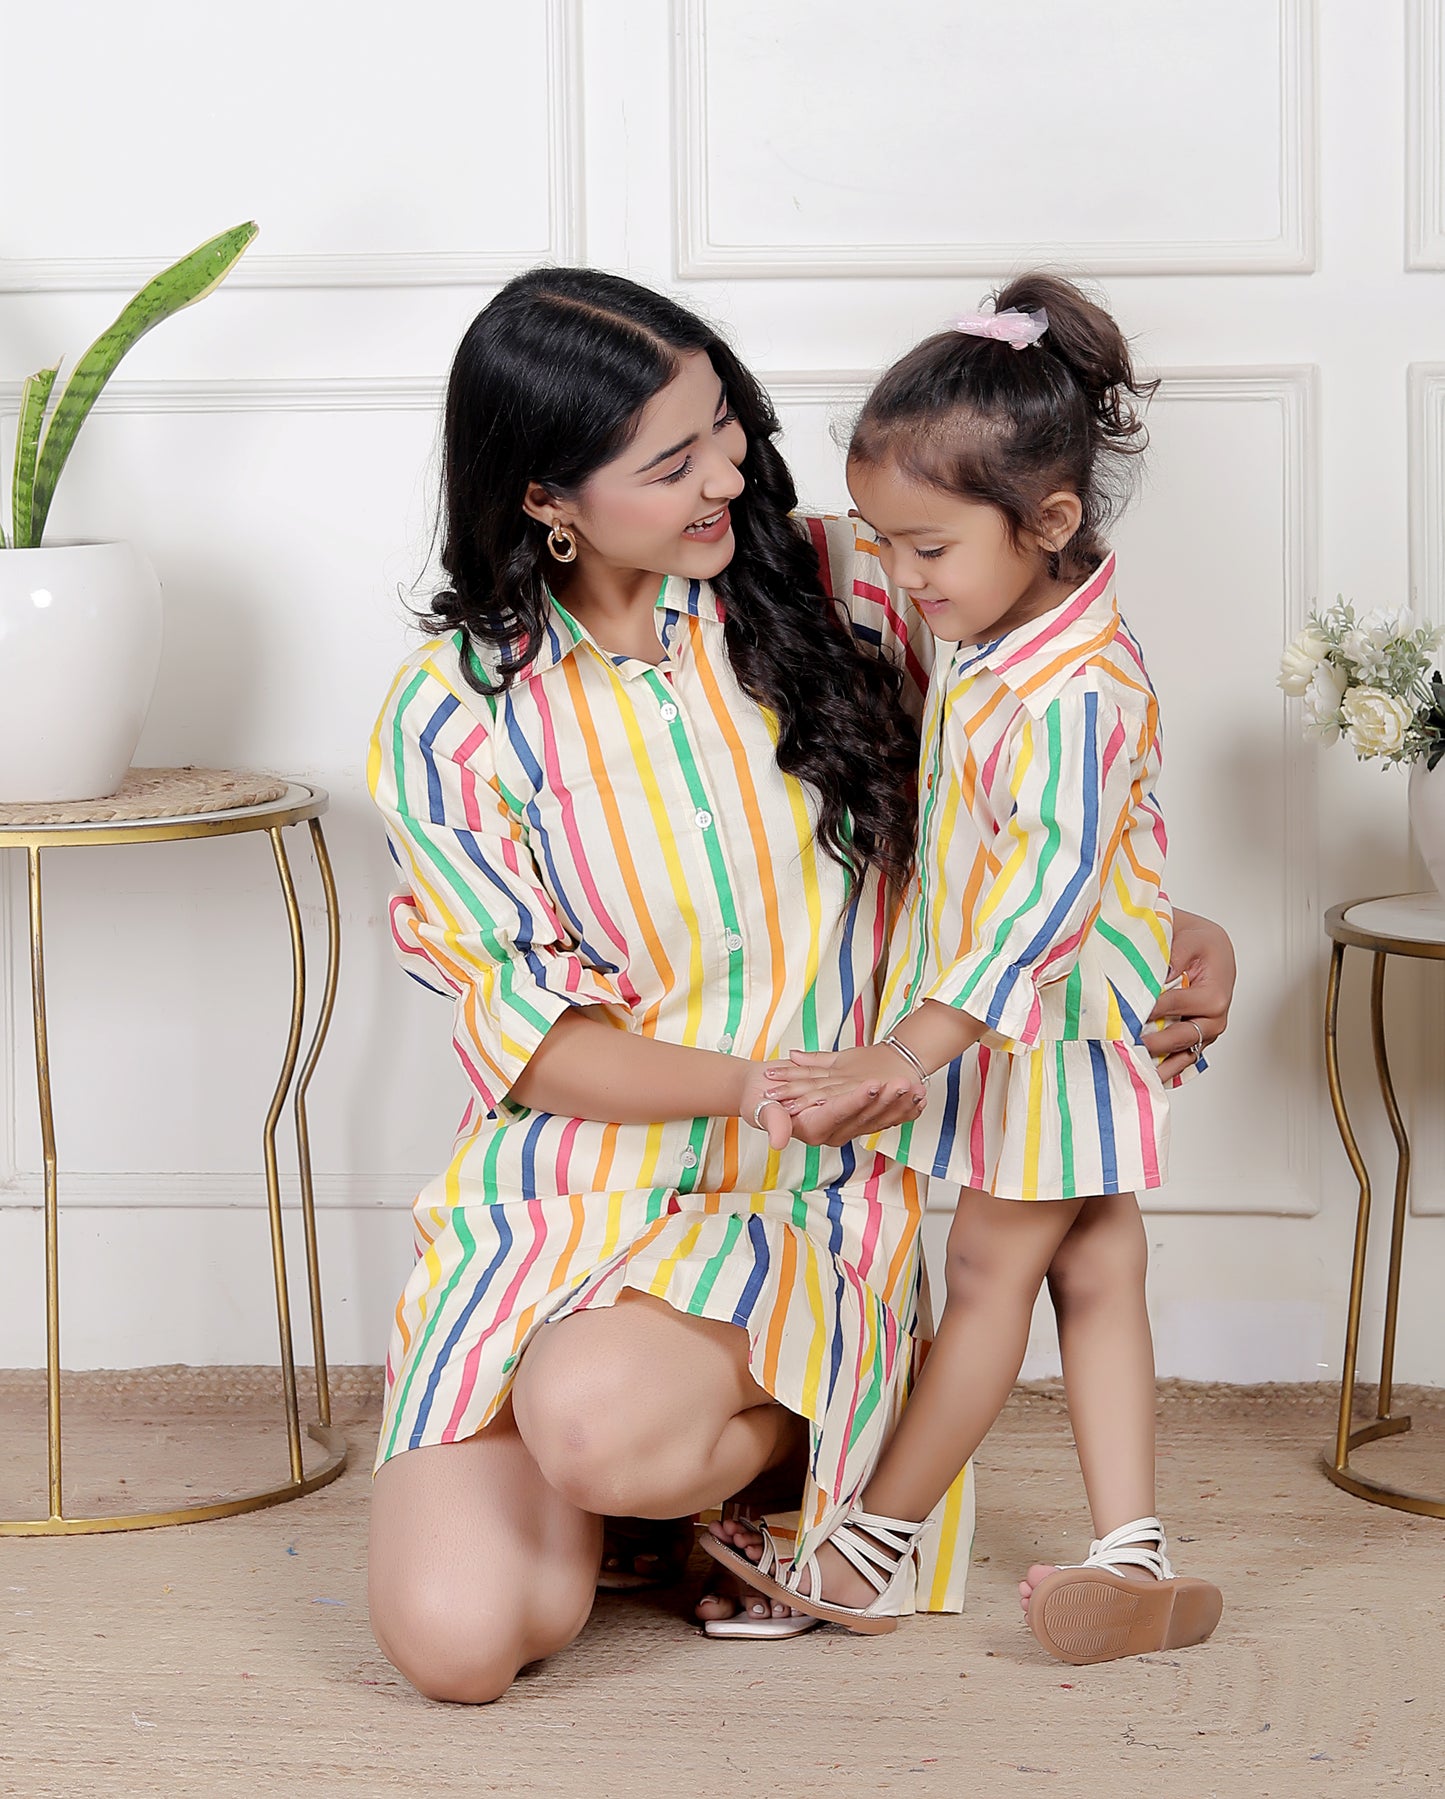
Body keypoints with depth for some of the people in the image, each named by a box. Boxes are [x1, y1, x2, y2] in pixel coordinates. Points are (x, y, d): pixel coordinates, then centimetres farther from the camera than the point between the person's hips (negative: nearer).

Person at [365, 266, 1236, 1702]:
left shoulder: (834, 589, 1)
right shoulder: (454, 715, -3)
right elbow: (527, 1031, -4)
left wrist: (1179, 929, -2)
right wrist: (754, 1084, -20)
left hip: (811, 1204, -1)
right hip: (557, 1190, 1)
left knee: (596, 1424, -35)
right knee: (454, 1634, -20)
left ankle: (778, 1437, 2)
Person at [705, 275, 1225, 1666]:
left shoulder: (1074, 693, -29)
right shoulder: (989, 635, 2)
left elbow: (1045, 892, -32)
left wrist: (905, 1053, -33)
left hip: (1051, 1027, -10)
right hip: (1007, 1017, 10)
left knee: (992, 1269, 2)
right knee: (1092, 1273, 9)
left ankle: (868, 1556, 11)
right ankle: (1132, 1562, 13)